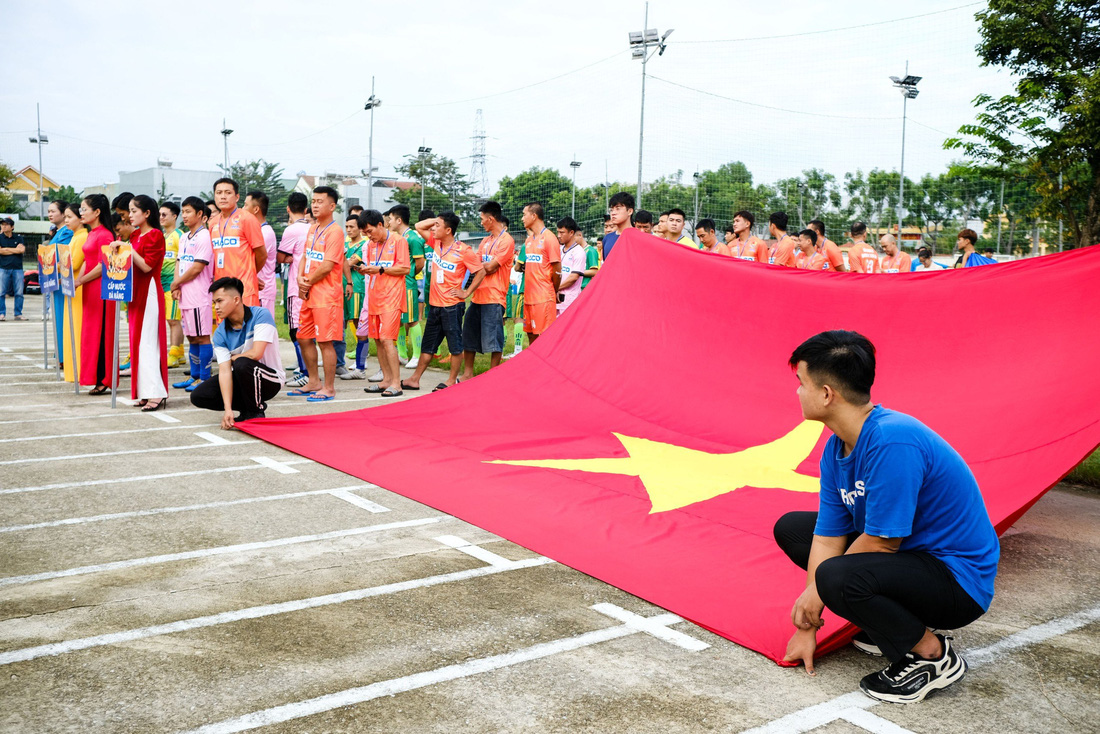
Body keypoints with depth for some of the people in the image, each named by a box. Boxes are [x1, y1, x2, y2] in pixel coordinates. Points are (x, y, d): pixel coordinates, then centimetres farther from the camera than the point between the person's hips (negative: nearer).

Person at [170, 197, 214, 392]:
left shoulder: (204, 237, -10)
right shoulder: (184, 238, 17)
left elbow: (197, 268, -15)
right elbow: (180, 265, 16)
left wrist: (176, 283, -6)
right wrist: (177, 285, -2)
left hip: (200, 296, -8)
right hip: (185, 296, 8)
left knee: (202, 337, -3)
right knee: (191, 337, 13)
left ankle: (204, 377, 2)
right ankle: (194, 376, 20)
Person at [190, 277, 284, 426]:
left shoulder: (261, 315, -19)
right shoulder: (220, 334, -6)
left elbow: (255, 354, -29)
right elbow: (224, 371, -16)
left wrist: (233, 358, -8)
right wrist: (228, 409, -27)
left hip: (270, 380, -5)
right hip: (242, 380, 6)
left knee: (242, 364, -36)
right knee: (198, 396, -9)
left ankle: (256, 412, -13)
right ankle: (247, 408, 7)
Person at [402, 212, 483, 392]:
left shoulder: (463, 250, -13)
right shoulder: (436, 243, 6)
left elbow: (481, 272, -9)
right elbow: (419, 227, 16)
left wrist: (466, 292, -9)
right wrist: (437, 221, 4)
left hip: (452, 305, -7)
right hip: (435, 303, 7)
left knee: (455, 345, 3)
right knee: (428, 344, 13)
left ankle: (452, 381, 11)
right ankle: (415, 379, 19)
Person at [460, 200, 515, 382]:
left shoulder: (506, 240, -8)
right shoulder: (486, 240, 19)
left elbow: (490, 267, -14)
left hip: (494, 297, -9)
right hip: (478, 295, 9)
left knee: (493, 340, -4)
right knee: (468, 335, 11)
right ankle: (468, 374, 21)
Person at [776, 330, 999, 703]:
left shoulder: (892, 443, -30)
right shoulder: (837, 449, -1)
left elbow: (882, 542, -25)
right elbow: (829, 536, 1)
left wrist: (816, 591, -11)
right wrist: (806, 626, 0)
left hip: (959, 580, -9)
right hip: (910, 552, 9)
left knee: (836, 578, -34)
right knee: (791, 528, 10)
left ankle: (933, 655, -8)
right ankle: (887, 625, 11)